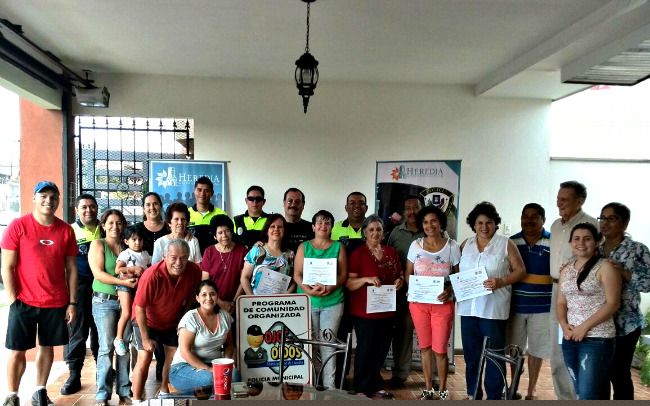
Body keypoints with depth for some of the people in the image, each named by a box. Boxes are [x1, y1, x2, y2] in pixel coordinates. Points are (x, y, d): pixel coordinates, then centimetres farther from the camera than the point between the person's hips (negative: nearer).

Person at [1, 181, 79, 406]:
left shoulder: (66, 230, 2)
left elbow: (71, 268, 6)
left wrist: (72, 302, 3)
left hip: (56, 303, 3)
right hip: (24, 301, -2)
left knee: (47, 347, 12)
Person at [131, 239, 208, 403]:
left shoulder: (193, 270, -25)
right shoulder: (151, 275, -37)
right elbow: (140, 307, -27)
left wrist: (185, 313, -5)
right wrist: (145, 338, -20)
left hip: (172, 320, 4)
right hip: (147, 320, -4)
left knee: (173, 357, 9)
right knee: (144, 359, -7)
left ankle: (164, 392, 31)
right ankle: (136, 400, 8)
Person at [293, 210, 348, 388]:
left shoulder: (338, 247, 6)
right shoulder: (304, 246, 7)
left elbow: (343, 274, 2)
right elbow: (297, 274, 2)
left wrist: (329, 288, -16)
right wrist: (309, 290, -15)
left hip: (333, 301, 0)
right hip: (307, 301, 1)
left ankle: (329, 385, 8)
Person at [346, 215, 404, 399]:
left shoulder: (391, 252, 9)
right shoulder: (358, 254, -7)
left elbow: (400, 275, 19)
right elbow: (349, 283, -10)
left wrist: (400, 281, -4)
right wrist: (366, 279, -27)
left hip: (386, 310, 5)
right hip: (364, 310, -5)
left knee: (381, 348, 12)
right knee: (365, 348, 2)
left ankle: (375, 385, 28)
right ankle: (361, 388, 17)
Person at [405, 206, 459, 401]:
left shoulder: (452, 246, -4)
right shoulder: (415, 245, 1)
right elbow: (408, 273, 6)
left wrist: (449, 290, -18)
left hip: (443, 304, -2)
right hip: (419, 303, 2)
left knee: (440, 349, 3)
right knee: (424, 346, 12)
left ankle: (442, 390, 22)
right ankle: (428, 388, 26)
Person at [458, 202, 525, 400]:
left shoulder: (506, 244, -1)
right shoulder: (466, 244, 11)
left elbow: (520, 271, -2)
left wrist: (500, 282, -17)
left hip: (493, 308, -4)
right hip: (468, 307, 4)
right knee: (470, 353, 13)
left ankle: (494, 397, 14)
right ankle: (473, 394, 27)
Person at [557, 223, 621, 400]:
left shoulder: (605, 267, -5)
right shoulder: (566, 269, 13)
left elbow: (612, 304, -11)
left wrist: (585, 326, -16)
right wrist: (564, 324, -6)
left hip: (597, 339, -6)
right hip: (570, 338, 6)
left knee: (588, 396, -10)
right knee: (580, 393, 13)